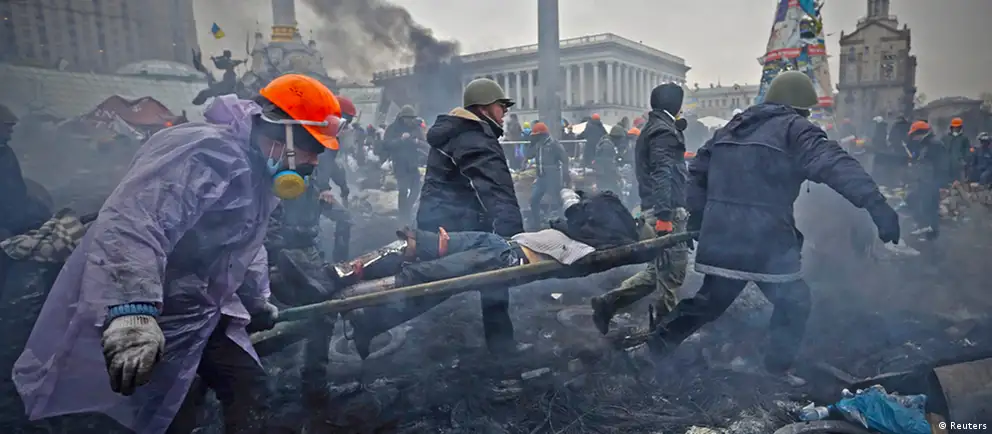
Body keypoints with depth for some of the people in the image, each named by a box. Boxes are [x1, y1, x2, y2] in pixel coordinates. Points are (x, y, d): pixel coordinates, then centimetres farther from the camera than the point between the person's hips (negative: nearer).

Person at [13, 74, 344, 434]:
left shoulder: (256, 171, 10)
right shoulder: (208, 152, -25)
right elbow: (132, 227, -38)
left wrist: (258, 301, 30)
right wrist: (133, 312, -47)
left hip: (205, 314, 9)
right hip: (155, 320, -9)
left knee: (249, 393, 10)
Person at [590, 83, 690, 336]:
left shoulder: (652, 129, 22)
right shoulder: (665, 131, -10)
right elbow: (663, 175, -21)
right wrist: (664, 215, -28)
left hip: (653, 210, 10)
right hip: (666, 211, -10)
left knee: (657, 271, 14)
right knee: (672, 271, 0)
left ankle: (608, 303, 10)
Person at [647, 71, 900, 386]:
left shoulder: (731, 128, 17)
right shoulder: (794, 129, -4)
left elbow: (697, 171, 21)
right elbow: (833, 163, -21)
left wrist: (697, 218, 24)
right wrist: (875, 202, -31)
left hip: (720, 239, 7)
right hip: (766, 241, -7)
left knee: (712, 299, 23)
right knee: (794, 302, 13)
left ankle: (656, 339, 28)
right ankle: (777, 370, 21)